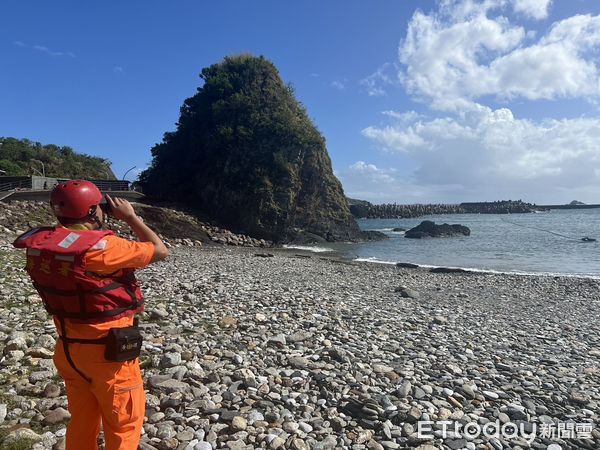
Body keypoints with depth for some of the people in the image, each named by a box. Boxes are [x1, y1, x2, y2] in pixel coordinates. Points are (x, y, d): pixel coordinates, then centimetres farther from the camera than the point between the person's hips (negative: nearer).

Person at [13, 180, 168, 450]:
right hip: (108, 351, -7)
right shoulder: (101, 246, -26)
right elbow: (160, 251, -17)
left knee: (82, 421, 25)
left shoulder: (41, 244, -5)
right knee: (124, 424, 13)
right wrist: (130, 217, -9)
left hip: (68, 349, 7)